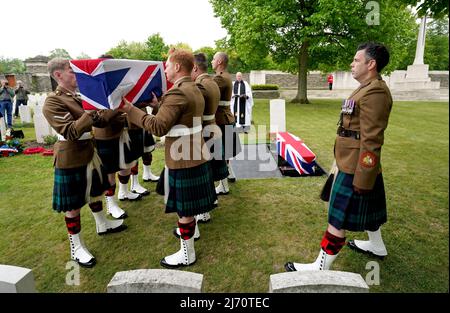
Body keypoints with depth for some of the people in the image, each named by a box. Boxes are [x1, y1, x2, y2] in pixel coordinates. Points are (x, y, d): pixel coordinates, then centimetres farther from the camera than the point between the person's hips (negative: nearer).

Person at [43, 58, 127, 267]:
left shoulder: (79, 97, 8)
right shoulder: (53, 102, -17)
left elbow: (100, 122, 11)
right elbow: (71, 132, -27)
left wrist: (102, 115, -8)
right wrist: (92, 112, -31)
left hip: (89, 154, 8)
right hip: (71, 161, -8)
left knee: (95, 191, 23)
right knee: (73, 205, 5)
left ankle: (102, 225, 44)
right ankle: (76, 247, 20)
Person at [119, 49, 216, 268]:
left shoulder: (177, 93, -20)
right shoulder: (194, 89, 13)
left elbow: (159, 127, -25)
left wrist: (130, 109, -19)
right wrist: (157, 105, 15)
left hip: (183, 160, -10)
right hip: (195, 155, 10)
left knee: (184, 208, 3)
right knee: (189, 203, 27)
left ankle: (187, 254, 19)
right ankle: (191, 229, 48)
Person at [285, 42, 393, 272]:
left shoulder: (375, 93, -20)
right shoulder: (367, 89, 12)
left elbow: (371, 140, -24)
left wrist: (362, 179, -22)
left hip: (356, 168, -10)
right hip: (353, 163, 10)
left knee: (339, 217, -2)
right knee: (366, 208, 25)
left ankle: (321, 267, 10)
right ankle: (376, 246, 47)